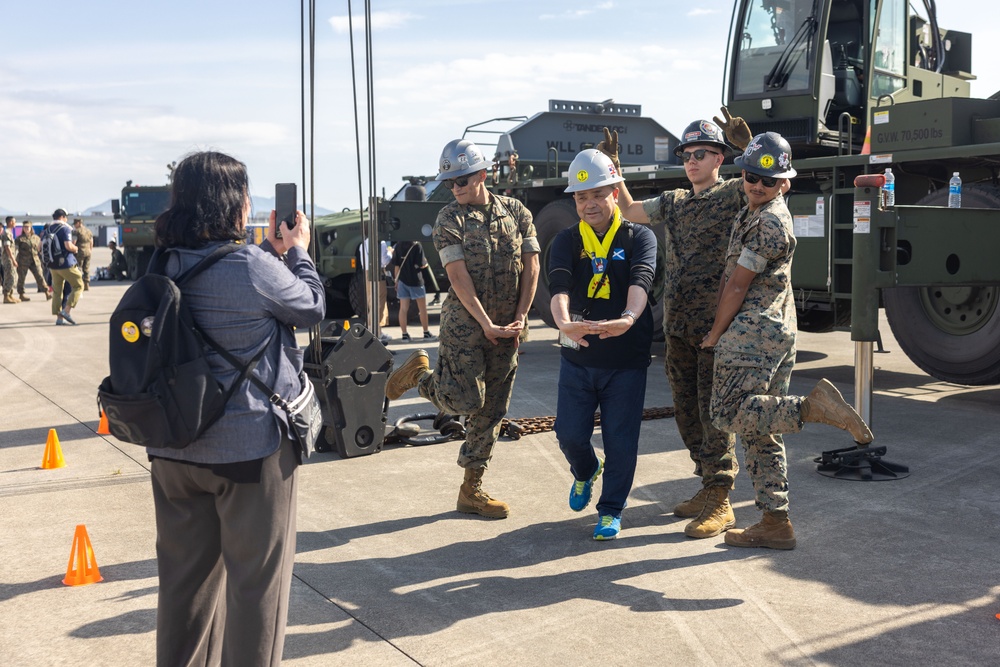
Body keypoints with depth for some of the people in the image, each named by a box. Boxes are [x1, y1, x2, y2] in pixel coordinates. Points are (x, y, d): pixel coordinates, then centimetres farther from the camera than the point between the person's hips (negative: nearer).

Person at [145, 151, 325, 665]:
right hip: (249, 444, -6)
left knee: (186, 573, 19)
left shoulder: (163, 265, 0)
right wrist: (298, 252, 10)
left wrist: (272, 250, 17)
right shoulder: (254, 269, -20)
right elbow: (311, 309, -3)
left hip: (174, 446, 7)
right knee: (256, 577, 9)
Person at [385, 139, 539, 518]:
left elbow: (531, 266, 4)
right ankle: (420, 373, 19)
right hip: (465, 324, -4)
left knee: (491, 411, 6)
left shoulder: (516, 212, 6)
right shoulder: (449, 220, -4)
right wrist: (486, 323, -17)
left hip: (506, 328, 4)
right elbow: (459, 276, -11)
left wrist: (520, 317, -5)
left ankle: (472, 490, 16)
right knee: (466, 400, -10)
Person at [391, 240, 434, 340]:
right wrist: (426, 263, 6)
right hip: (415, 280, -4)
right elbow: (421, 265, -15)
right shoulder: (417, 246, -12)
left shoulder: (398, 246, 3)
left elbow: (396, 265, 5)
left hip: (402, 280, 4)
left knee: (403, 308, 4)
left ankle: (404, 334, 3)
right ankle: (426, 333, 13)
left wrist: (396, 280, 13)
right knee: (422, 308, 8)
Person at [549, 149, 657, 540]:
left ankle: (610, 510, 23)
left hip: (627, 360, -2)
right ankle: (585, 473, 42)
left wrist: (628, 318, -43)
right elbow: (559, 286, -16)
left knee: (620, 441, 3)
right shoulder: (567, 241, 3)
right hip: (577, 358, 2)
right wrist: (564, 322, -39)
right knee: (569, 434, 8)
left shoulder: (639, 237, -1)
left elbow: (641, 280, -21)